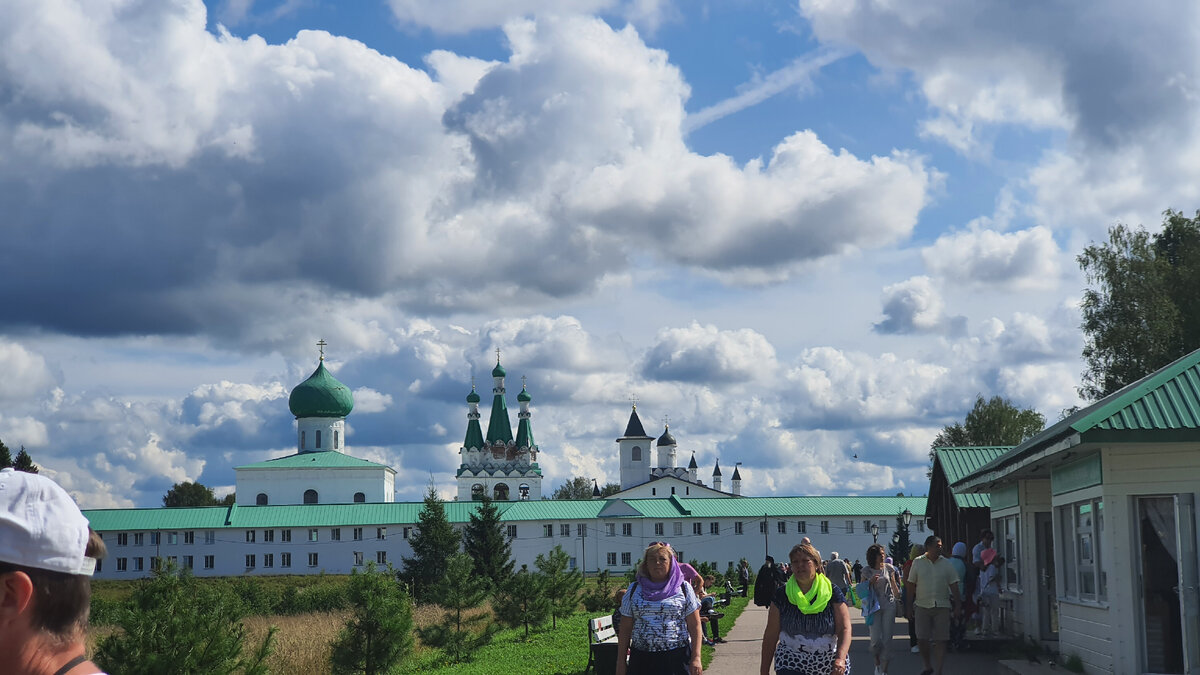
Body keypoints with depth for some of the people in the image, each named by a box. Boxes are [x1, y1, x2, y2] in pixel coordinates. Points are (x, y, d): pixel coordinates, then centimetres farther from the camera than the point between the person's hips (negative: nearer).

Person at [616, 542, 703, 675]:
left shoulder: (683, 588, 6)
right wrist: (621, 660, 6)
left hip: (677, 659, -1)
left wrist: (696, 658, -7)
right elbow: (625, 629, 11)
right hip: (641, 660, 2)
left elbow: (695, 626, 1)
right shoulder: (634, 590, 10)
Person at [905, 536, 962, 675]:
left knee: (940, 640, -3)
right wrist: (909, 607, 5)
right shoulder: (917, 563, 3)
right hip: (922, 606, 0)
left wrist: (958, 606, -1)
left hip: (942, 606, 0)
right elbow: (910, 586, 7)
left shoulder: (946, 564, 5)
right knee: (921, 639, -3)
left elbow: (954, 585, 6)